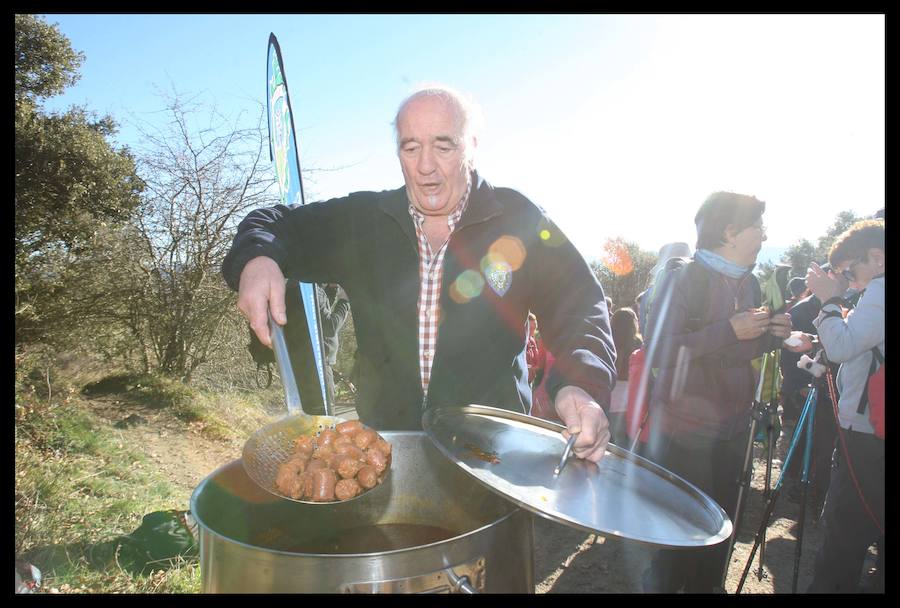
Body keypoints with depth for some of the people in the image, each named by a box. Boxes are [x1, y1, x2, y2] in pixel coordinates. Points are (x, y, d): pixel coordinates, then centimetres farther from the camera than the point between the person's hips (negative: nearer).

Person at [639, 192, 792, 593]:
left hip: (732, 429, 7)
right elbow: (658, 351, -22)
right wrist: (729, 330, -25)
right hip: (684, 434, -7)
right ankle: (660, 585, 26)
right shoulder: (684, 279, -14)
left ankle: (704, 585, 34)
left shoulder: (748, 282, 9)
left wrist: (772, 335, 0)